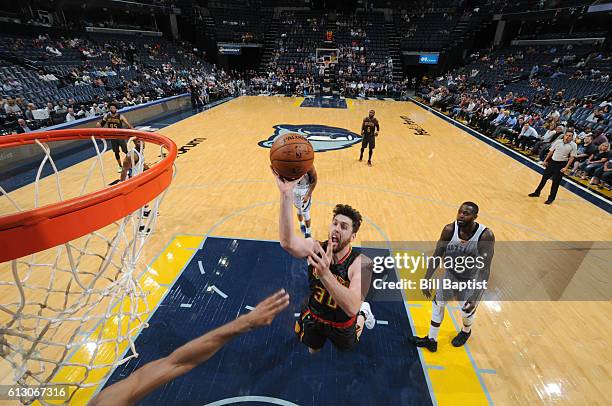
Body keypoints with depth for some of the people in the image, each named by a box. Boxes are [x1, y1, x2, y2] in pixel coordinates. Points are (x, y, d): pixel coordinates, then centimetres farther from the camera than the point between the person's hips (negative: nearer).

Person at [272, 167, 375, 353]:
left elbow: (352, 308, -47)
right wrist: (286, 195, -61)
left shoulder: (361, 263, -33)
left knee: (346, 350, 31)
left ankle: (364, 313, 50)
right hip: (313, 316, 2)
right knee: (313, 352, 29)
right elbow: (287, 242, -49)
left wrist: (325, 274, -62)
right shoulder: (316, 248, -26)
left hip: (342, 324, -2)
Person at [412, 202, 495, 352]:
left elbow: (485, 269, -27)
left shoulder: (486, 235, -30)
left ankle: (466, 332, 51)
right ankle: (431, 340, 31)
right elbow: (437, 255, -12)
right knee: (437, 303, 11)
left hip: (472, 280, -3)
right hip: (451, 274, 4)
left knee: (467, 311, 13)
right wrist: (426, 280, -13)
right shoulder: (449, 229, -21)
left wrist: (475, 297, -29)